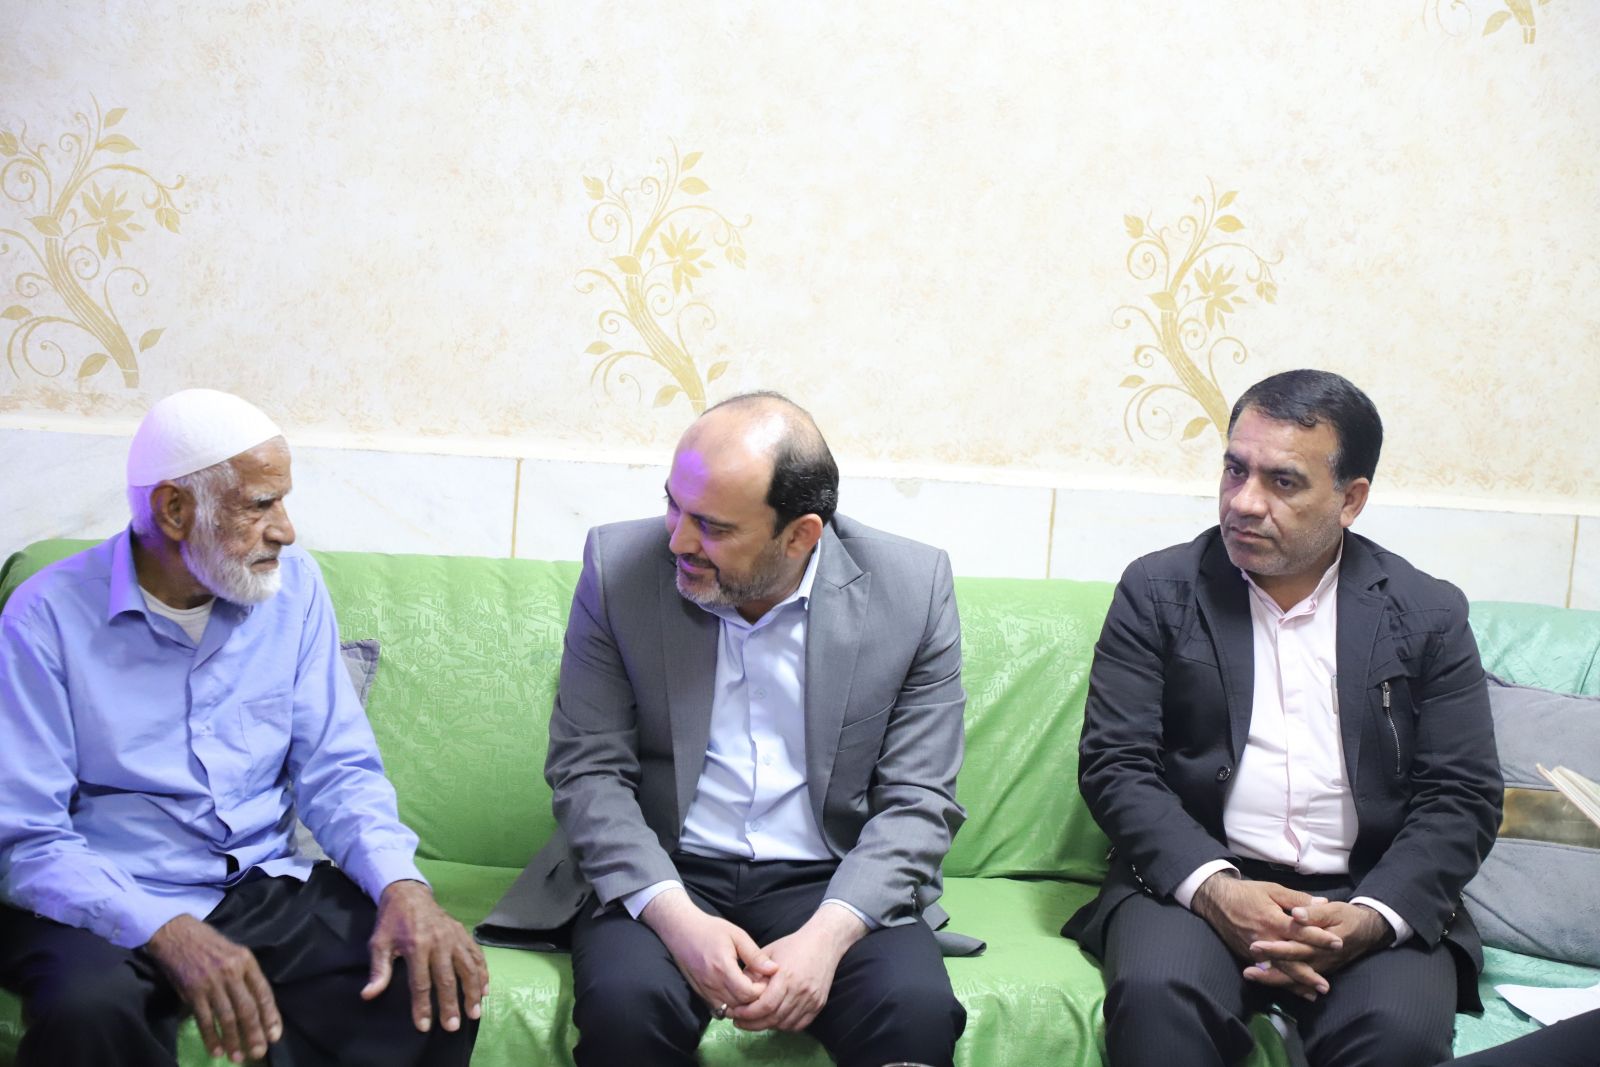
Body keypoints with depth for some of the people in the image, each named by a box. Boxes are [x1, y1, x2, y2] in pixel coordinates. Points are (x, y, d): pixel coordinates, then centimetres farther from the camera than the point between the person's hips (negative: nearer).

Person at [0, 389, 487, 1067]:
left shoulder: (293, 587, 3)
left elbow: (337, 770, 3)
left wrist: (401, 886, -18)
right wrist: (169, 934, -30)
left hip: (266, 884, 3)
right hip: (111, 903, -3)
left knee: (437, 979, -21)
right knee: (93, 1011, -36)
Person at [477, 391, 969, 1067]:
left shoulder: (913, 587, -6)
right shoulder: (619, 566, -6)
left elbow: (917, 801, -5)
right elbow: (587, 771, -6)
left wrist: (827, 935, -21)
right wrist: (677, 917, -21)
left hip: (832, 881, 0)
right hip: (659, 877, 0)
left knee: (917, 1012, -27)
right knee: (625, 1003, -30)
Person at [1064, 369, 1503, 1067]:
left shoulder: (1430, 615, 7)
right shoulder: (1157, 590, 5)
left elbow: (1462, 798, 3)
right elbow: (1113, 764, -2)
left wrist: (1370, 918, -15)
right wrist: (1213, 887, -18)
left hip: (1369, 897, 1)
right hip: (1192, 879, -1)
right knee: (1157, 996, -32)